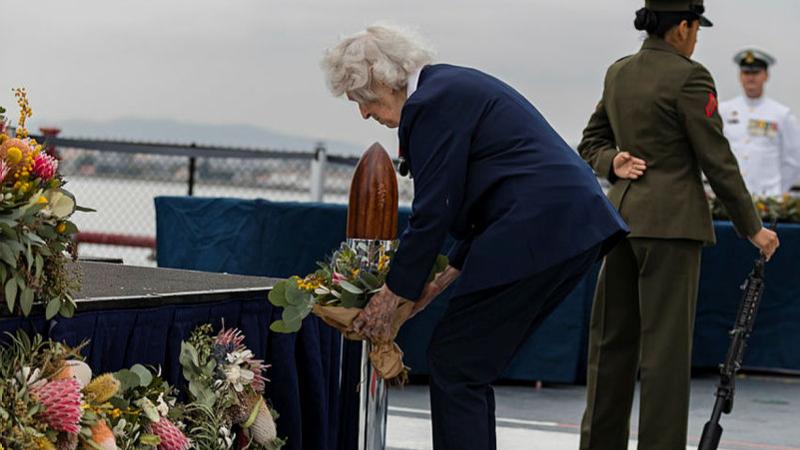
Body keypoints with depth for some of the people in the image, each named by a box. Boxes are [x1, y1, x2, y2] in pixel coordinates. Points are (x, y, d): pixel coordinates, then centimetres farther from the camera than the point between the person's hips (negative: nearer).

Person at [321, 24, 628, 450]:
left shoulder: (431, 104, -9)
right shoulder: (454, 86, 22)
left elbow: (433, 212, -10)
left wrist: (390, 296, 0)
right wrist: (443, 280, 22)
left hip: (537, 231, -10)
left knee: (454, 363, -3)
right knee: (471, 364, 14)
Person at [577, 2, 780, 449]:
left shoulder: (618, 72, 12)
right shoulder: (689, 77, -11)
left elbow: (592, 141, 19)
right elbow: (718, 161, -10)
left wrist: (613, 163, 0)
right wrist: (753, 227, -2)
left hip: (622, 215, 7)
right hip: (671, 222, -7)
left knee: (612, 340, 11)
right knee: (665, 346, -4)